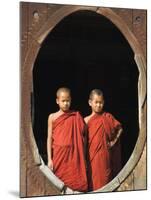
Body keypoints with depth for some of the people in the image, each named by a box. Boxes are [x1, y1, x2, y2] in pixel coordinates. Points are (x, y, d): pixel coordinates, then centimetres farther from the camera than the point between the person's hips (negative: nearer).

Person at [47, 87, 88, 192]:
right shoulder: (52, 117, 3)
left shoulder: (76, 116, 3)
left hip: (73, 155, 0)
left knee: (74, 181, -1)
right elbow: (50, 138, 3)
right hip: (58, 154, 0)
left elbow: (81, 137, 4)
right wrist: (49, 159, -3)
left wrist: (83, 158, 1)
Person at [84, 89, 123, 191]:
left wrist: (114, 141, 2)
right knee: (92, 180, 4)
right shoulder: (86, 120, 1)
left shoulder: (107, 117, 0)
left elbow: (119, 129, 11)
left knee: (104, 178, 2)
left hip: (104, 154, 0)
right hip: (92, 155, 0)